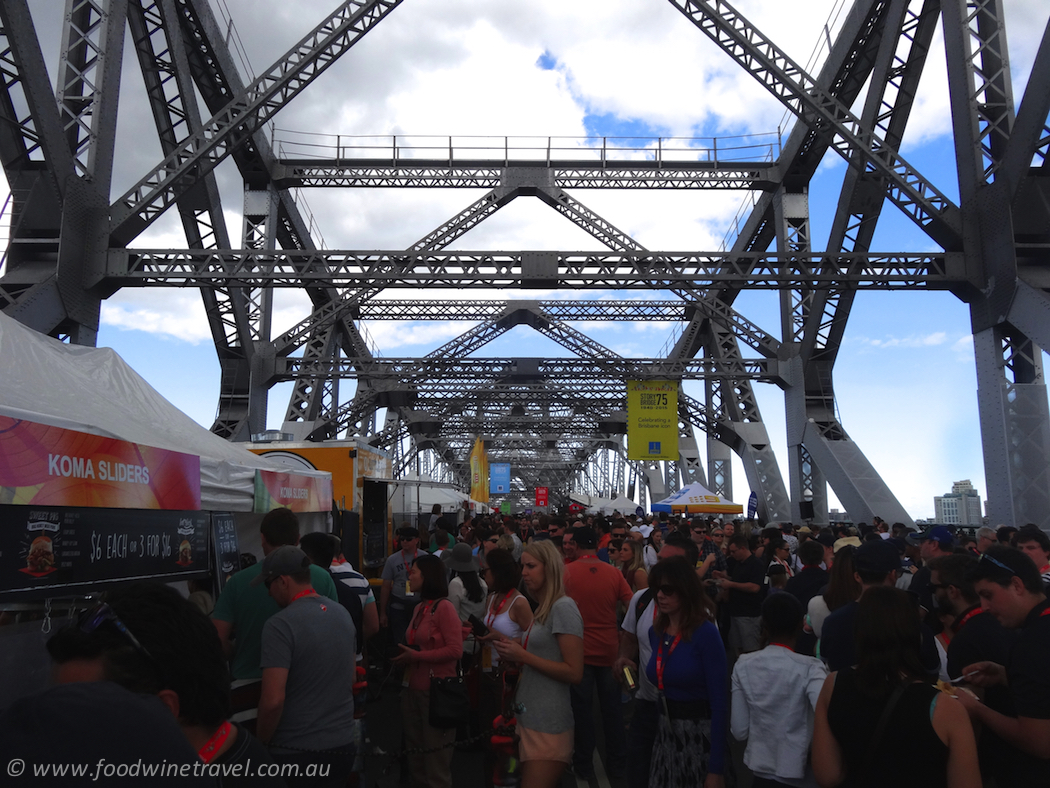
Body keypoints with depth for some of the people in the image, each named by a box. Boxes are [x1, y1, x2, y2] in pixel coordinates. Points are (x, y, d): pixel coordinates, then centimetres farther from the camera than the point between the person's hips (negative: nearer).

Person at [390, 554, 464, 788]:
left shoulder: (444, 607, -14)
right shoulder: (419, 608, 9)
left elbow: (455, 650, -20)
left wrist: (416, 656, -18)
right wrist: (404, 657, 3)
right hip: (413, 689, 8)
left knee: (436, 762, 5)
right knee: (415, 760, 18)